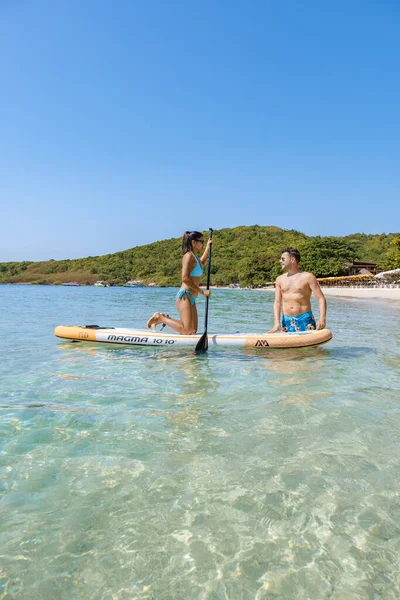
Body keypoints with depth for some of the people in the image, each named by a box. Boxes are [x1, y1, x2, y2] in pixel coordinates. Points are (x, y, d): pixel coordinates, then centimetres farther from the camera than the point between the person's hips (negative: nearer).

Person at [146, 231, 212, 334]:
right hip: (184, 296, -10)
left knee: (193, 330, 7)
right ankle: (159, 317, 1)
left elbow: (202, 263, 43)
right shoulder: (188, 256, -11)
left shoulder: (195, 257, 17)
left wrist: (208, 247, 40)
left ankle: (164, 318, 19)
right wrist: (202, 291, -17)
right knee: (187, 330, -15)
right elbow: (185, 278, -21)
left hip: (191, 298, 10)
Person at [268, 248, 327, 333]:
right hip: (286, 321, 3)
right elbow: (277, 302, 5)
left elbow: (321, 299, -6)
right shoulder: (280, 279, 9)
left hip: (305, 320, -3)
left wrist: (322, 319, -21)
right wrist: (277, 323, -10)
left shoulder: (308, 277, -2)